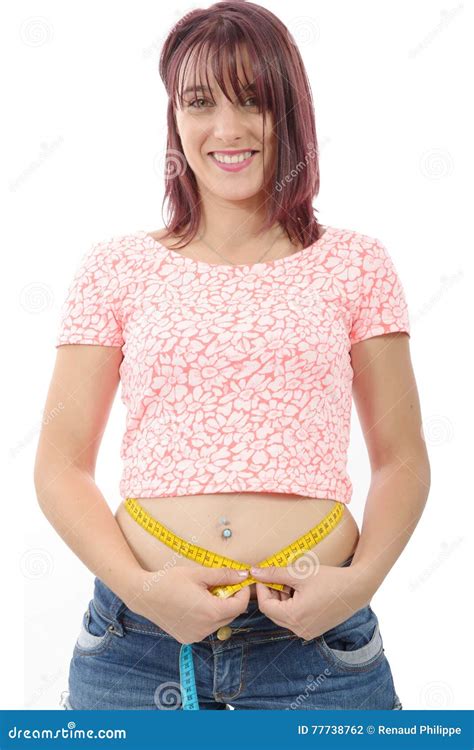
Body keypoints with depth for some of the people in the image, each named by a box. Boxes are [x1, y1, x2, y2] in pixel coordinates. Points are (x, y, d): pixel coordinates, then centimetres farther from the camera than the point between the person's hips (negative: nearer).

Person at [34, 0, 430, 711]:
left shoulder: (356, 265, 3)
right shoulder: (117, 268, 2)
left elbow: (401, 461, 5)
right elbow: (61, 466, 1)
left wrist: (362, 579, -10)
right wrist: (140, 588, -12)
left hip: (315, 637, 1)